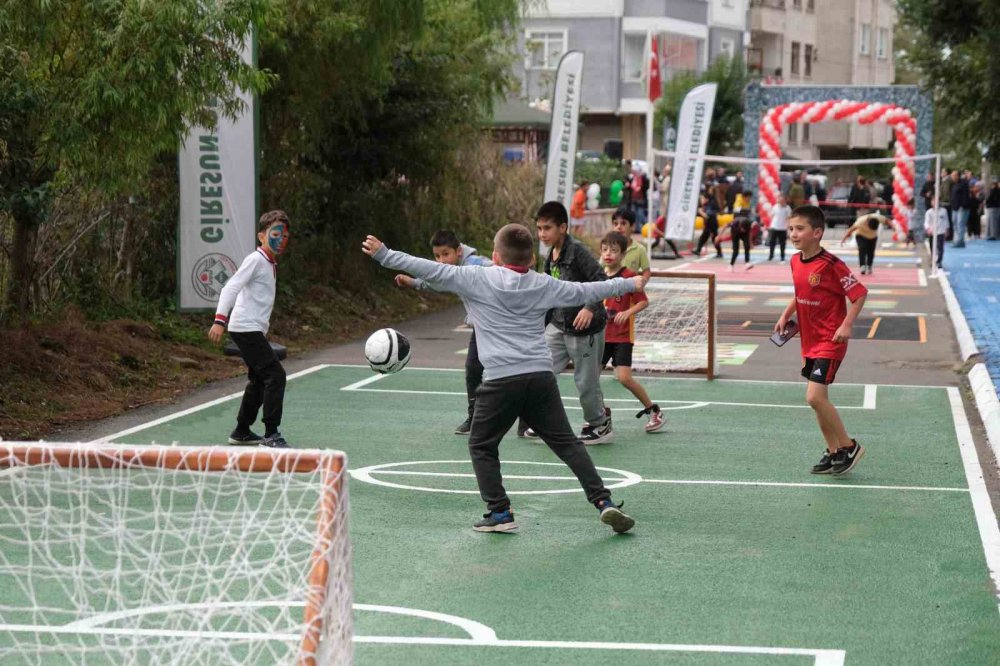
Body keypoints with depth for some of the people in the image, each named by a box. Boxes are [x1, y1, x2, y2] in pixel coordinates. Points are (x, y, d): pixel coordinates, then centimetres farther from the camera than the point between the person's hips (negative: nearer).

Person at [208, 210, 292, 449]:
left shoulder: (270, 263, 15)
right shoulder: (256, 260, -13)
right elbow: (231, 288, -21)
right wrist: (220, 320, -30)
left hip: (254, 330, 10)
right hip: (246, 329, -10)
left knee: (259, 380, 18)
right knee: (275, 375, -15)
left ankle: (242, 432, 29)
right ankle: (271, 434, -14)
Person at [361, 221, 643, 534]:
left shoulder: (477, 279, 3)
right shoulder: (543, 285, 13)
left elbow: (432, 270, 0)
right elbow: (585, 291, 22)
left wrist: (384, 255, 6)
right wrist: (629, 284, 37)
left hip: (502, 379, -3)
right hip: (541, 376, 3)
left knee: (481, 446, 12)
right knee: (567, 443, 9)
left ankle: (500, 512, 5)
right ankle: (603, 502, 2)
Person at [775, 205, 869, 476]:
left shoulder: (831, 265, -19)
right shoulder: (796, 262, 4)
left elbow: (860, 293, -14)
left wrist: (847, 324, -22)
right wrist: (786, 315, 10)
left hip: (830, 342, -8)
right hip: (810, 342, 8)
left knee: (815, 397, -16)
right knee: (818, 399, 13)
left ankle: (849, 447, 0)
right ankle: (833, 452, 26)